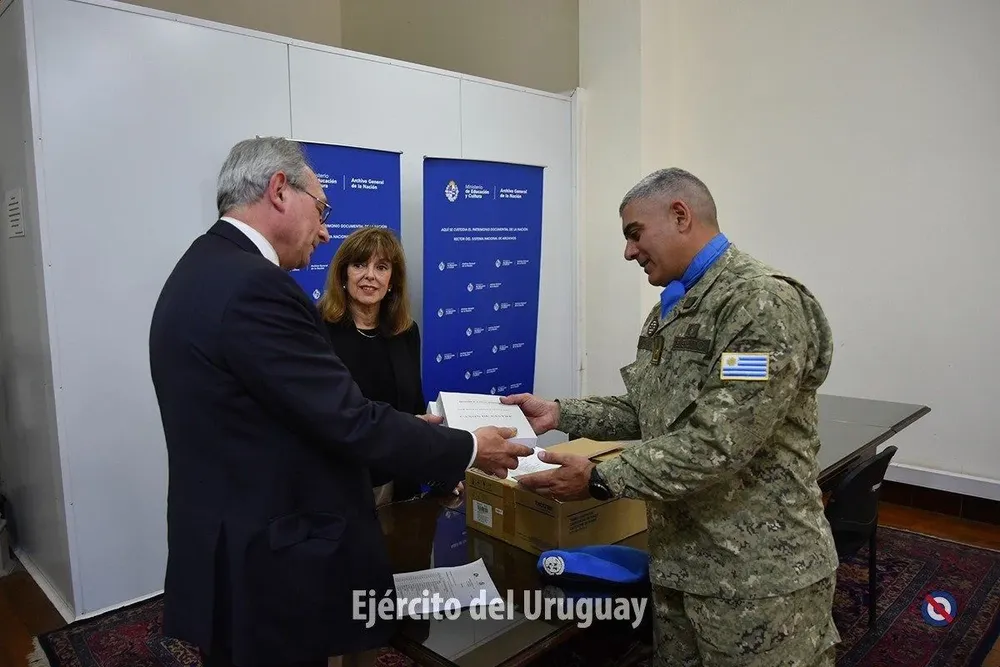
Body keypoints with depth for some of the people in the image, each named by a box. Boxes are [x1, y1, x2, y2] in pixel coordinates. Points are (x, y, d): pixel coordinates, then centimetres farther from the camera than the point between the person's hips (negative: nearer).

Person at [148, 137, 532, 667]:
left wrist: (413, 430, 10)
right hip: (265, 572, -9)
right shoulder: (253, 287, -23)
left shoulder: (203, 270, 9)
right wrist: (469, 448, -10)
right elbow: (351, 424, -23)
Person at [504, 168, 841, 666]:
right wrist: (559, 413, 1)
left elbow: (719, 443, -27)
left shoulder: (764, 302, -20)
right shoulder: (669, 311, 11)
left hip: (758, 573, -8)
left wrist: (600, 480, -22)